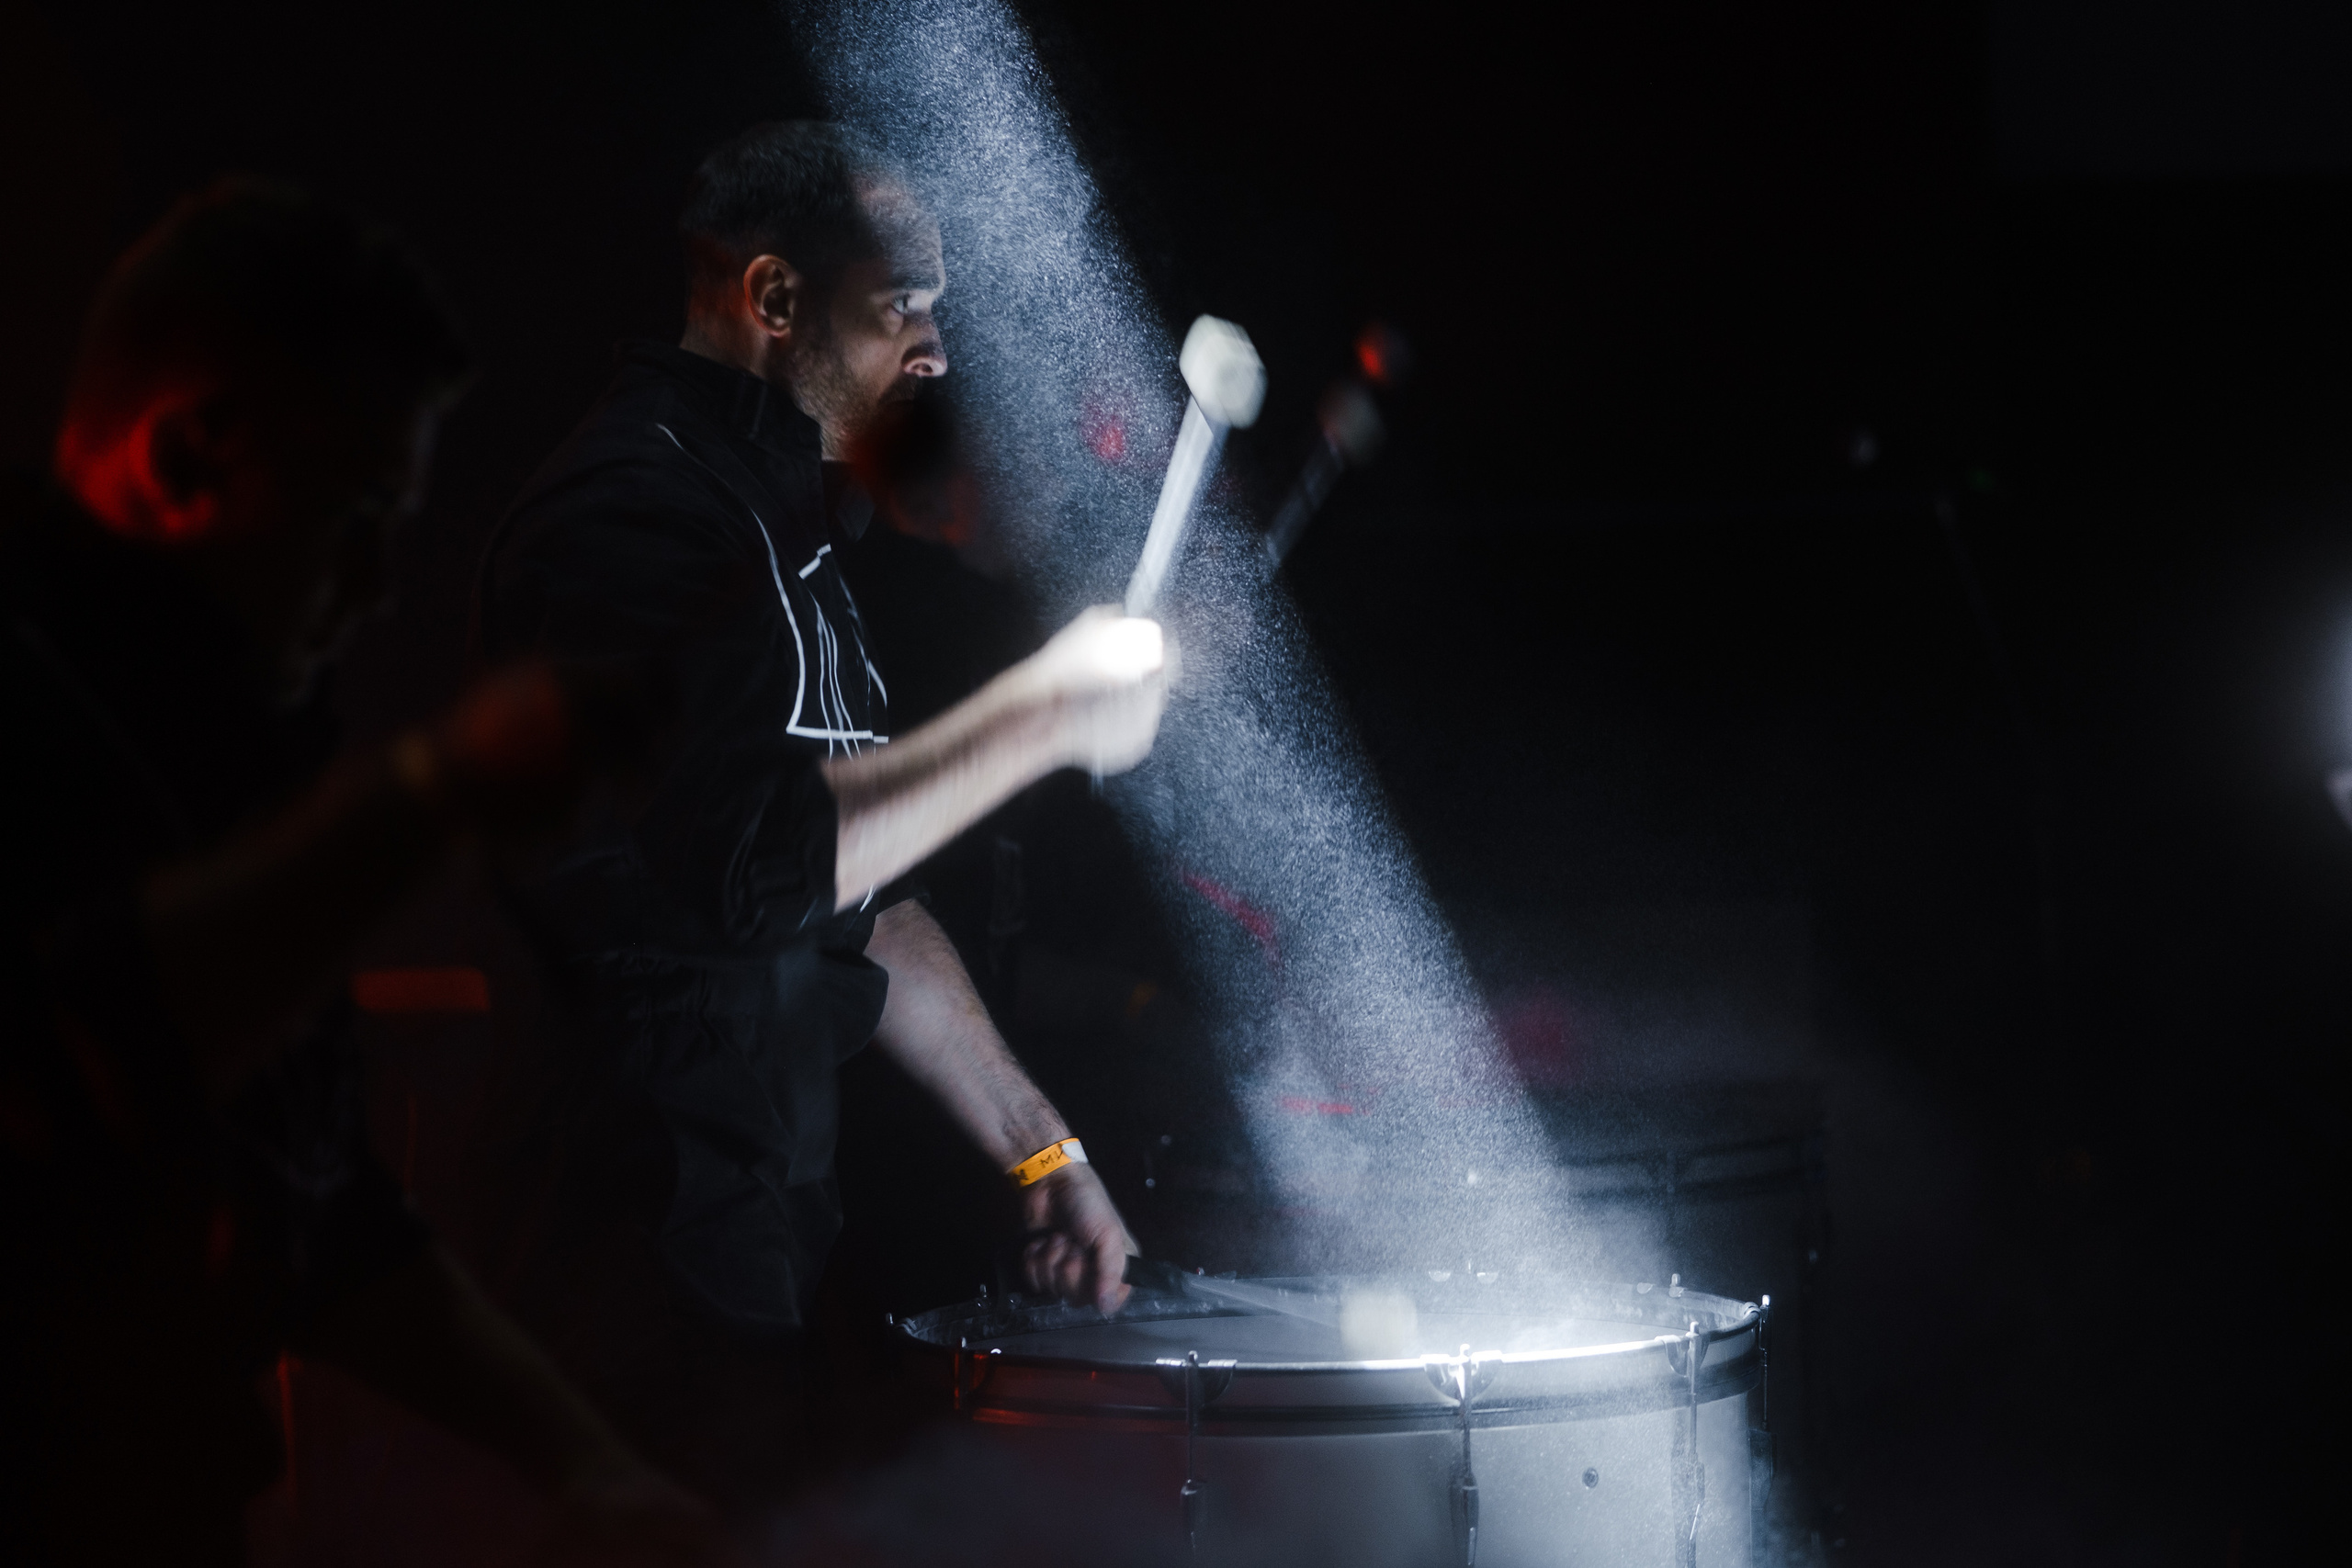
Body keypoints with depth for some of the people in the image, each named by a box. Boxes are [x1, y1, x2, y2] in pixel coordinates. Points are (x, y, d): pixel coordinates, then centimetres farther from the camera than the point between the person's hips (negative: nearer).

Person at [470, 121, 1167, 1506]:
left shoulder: (788, 528, 21)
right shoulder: (638, 508, -12)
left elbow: (863, 890, 24)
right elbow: (751, 861, -25)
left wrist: (1037, 1145, 18)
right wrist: (1046, 713, -17)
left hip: (758, 1222, 10)